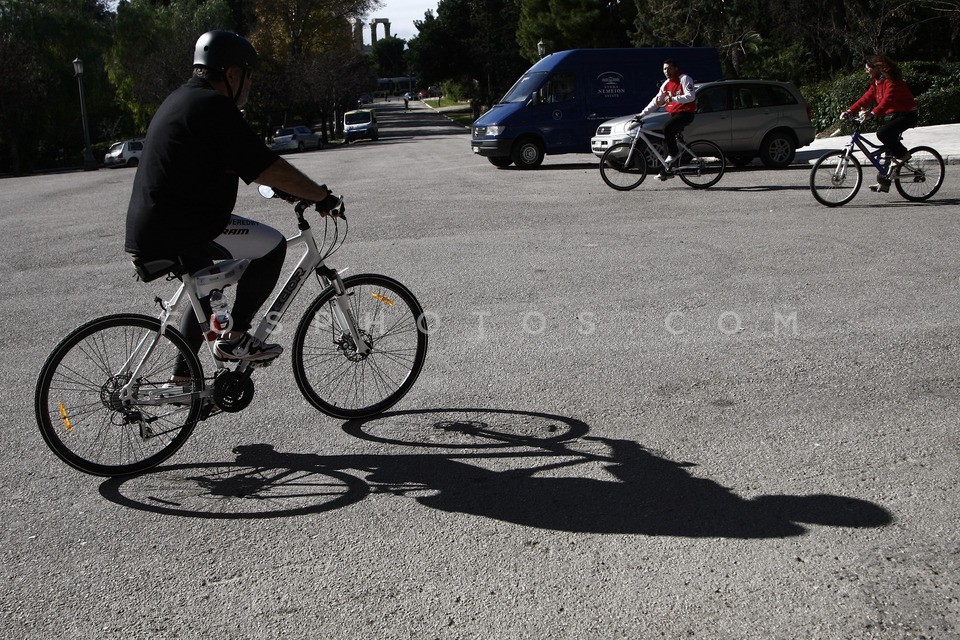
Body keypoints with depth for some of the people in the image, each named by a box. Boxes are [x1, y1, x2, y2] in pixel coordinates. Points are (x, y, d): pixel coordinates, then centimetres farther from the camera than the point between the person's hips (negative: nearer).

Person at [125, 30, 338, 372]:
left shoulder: (181, 99, 18)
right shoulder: (214, 106, -15)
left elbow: (246, 163, 25)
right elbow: (268, 167, -19)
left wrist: (292, 189, 25)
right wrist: (322, 196, -10)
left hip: (147, 227, 11)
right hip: (180, 228, -11)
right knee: (272, 245, -7)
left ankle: (180, 380, 36)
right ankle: (233, 339, -2)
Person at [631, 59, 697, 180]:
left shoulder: (684, 79, -9)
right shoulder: (666, 84, 14)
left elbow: (690, 96, -20)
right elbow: (656, 101, 16)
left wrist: (672, 99, -29)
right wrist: (642, 114, 9)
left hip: (686, 113, -8)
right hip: (674, 114, 8)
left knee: (667, 127, -31)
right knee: (667, 140, 3)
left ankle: (674, 152, -11)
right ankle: (666, 171, 8)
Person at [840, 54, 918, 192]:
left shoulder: (892, 81, -19)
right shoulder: (876, 82, 11)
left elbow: (887, 100, -33)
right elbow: (867, 98, 8)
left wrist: (873, 113, -46)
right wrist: (849, 111, -2)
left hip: (905, 115, -9)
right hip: (890, 116, 9)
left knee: (882, 133, -30)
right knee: (888, 148, 6)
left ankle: (903, 154, -9)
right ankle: (883, 182, 9)